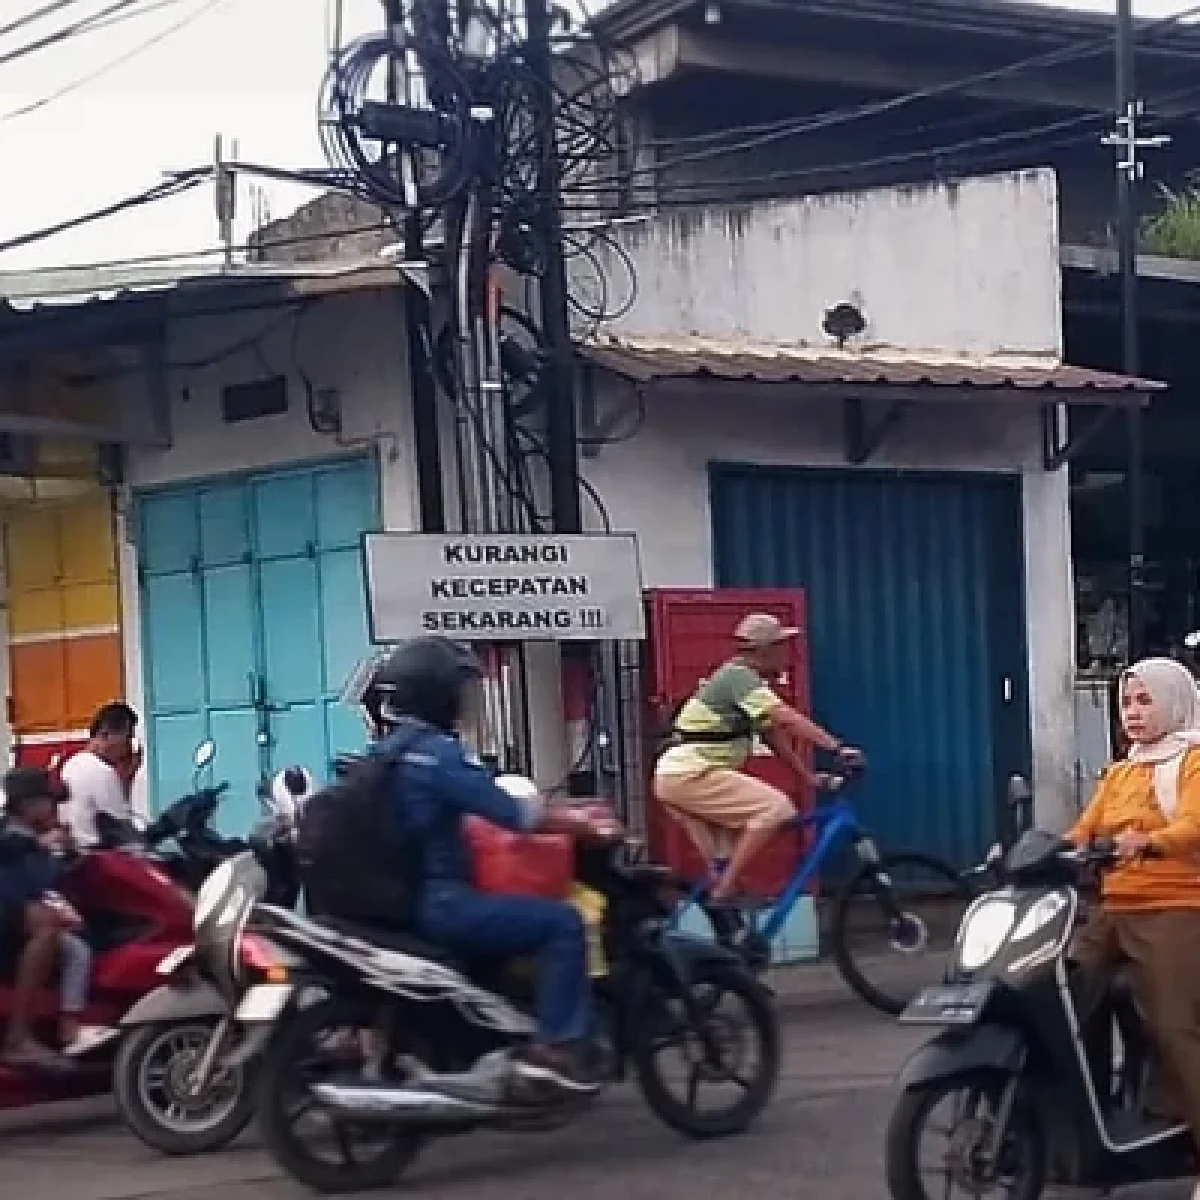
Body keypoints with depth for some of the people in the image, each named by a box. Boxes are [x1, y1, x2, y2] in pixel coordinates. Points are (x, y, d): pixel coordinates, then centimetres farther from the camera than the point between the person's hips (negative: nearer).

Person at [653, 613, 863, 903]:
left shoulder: (747, 680, 18)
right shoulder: (740, 677, -12)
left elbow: (775, 737, 20)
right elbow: (786, 718, -25)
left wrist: (811, 778, 15)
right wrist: (837, 748, -29)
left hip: (678, 774, 10)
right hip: (691, 773, -10)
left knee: (725, 866, 15)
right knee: (777, 808, -18)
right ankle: (724, 891, -19)